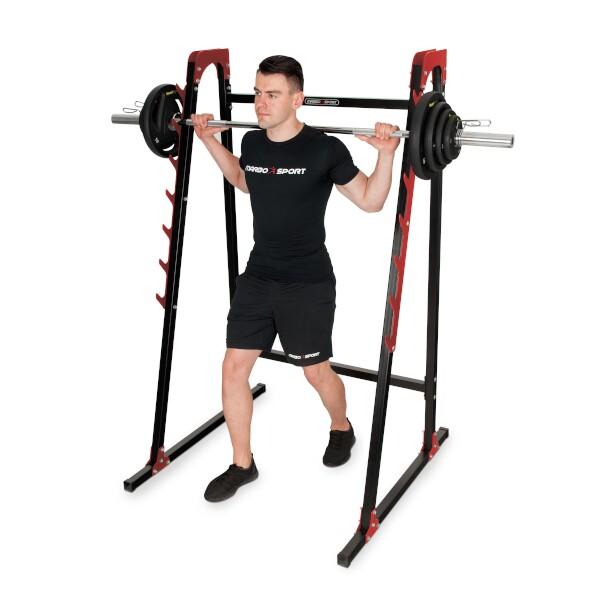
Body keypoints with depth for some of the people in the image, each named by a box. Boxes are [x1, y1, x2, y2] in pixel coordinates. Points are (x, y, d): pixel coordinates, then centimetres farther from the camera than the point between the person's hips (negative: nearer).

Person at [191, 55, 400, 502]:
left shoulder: (324, 149, -14)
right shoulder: (252, 143, 2)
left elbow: (371, 201, -4)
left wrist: (386, 154, -18)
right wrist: (210, 141, 19)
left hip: (308, 283, -5)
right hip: (257, 276, 5)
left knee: (316, 371, 8)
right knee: (234, 367, 2)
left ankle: (342, 428, 42)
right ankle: (242, 464, 19)